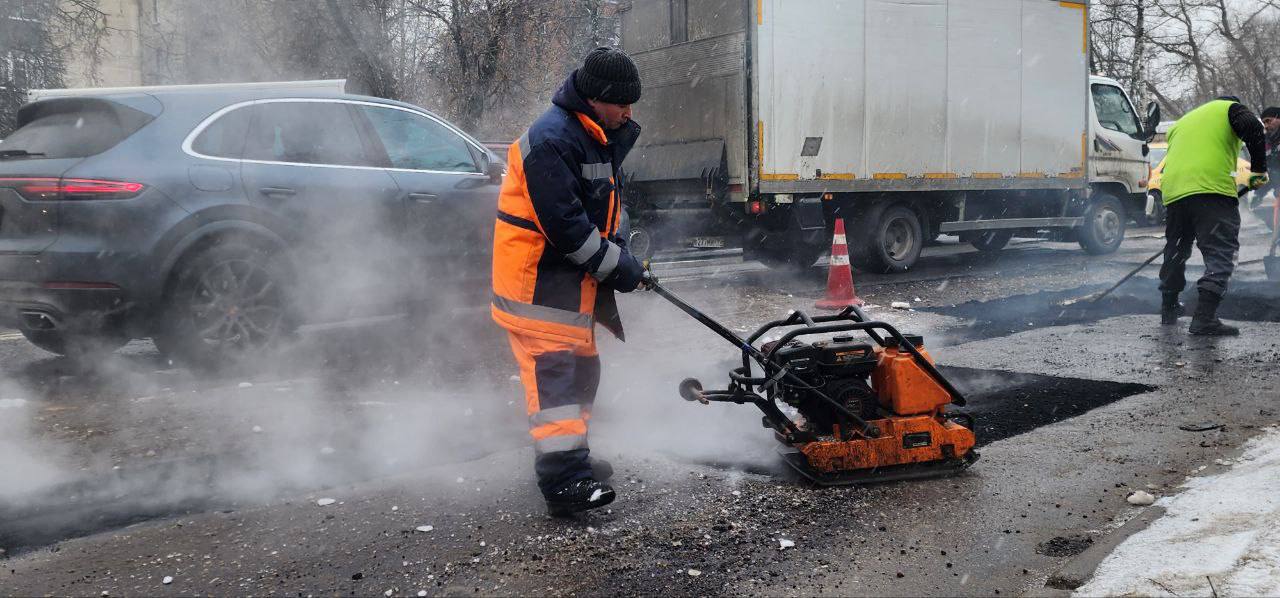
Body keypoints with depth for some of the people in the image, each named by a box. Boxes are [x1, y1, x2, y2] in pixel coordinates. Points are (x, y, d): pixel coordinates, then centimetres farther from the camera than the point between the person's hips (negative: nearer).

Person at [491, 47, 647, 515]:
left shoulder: (598, 138, 13)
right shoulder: (550, 139, -21)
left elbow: (605, 204, 21)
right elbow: (562, 222, -25)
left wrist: (618, 250, 4)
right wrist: (615, 265, -19)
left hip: (574, 274, 10)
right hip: (537, 279, -10)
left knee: (581, 368, 17)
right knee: (553, 371, -14)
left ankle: (570, 456, 33)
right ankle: (564, 481, -16)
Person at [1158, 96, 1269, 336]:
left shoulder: (1180, 123, 35)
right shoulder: (1229, 107, 16)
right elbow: (1253, 128, -5)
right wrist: (1258, 170, 1)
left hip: (1173, 191, 6)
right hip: (1213, 189, -6)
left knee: (1175, 251, 21)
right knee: (1221, 253, -7)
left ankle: (1169, 309, 33)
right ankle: (1204, 317, -21)